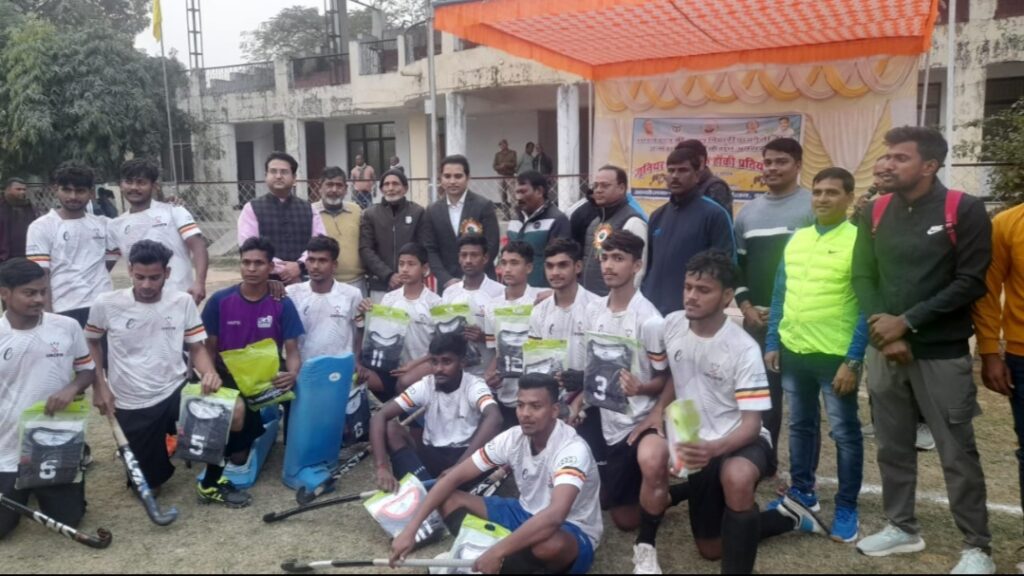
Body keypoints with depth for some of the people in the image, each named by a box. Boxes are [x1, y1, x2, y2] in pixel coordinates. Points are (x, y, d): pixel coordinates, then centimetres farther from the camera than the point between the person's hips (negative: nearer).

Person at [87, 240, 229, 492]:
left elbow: (197, 347, 1)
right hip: (132, 406, 0)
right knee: (150, 483, 5)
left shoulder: (183, 302, -5)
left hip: (175, 391, 1)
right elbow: (91, 342, 11)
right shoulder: (106, 304, -8)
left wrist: (210, 373, -20)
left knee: (234, 408, -27)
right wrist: (99, 386, 3)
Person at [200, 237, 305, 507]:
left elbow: (292, 351, -3)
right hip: (228, 378, -1)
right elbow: (209, 348, 4)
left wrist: (292, 374, -25)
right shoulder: (220, 300, -1)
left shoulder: (282, 304, -2)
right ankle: (212, 482, -8)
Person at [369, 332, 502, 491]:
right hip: (431, 456, 2)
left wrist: (458, 469, -47)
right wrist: (383, 468, -34)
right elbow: (379, 417, -17)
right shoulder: (424, 386, -8)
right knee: (390, 427, -22)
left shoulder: (474, 386, -16)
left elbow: (494, 419, -38)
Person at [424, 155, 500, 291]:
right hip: (446, 285, 3)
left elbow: (491, 246, -6)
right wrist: (447, 280, -8)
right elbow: (431, 250, 6)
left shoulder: (484, 206, -3)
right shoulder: (433, 211, 7)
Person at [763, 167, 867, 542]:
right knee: (800, 425, 17)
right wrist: (772, 343, 7)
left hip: (836, 354, -5)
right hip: (793, 350, 6)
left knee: (844, 432, 7)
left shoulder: (858, 240, -9)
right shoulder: (796, 239, 7)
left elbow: (868, 306, -11)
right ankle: (802, 493, 33)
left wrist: (854, 360, -15)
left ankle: (846, 508, 20)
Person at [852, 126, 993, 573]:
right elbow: (862, 276, 4)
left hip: (942, 353, -4)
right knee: (892, 446, 13)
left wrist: (906, 322, -15)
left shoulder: (964, 210, -8)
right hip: (884, 350, 5)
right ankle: (902, 527, 29)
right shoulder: (876, 212, 6)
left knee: (957, 453, 2)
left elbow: (971, 283, -12)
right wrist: (884, 329, -10)